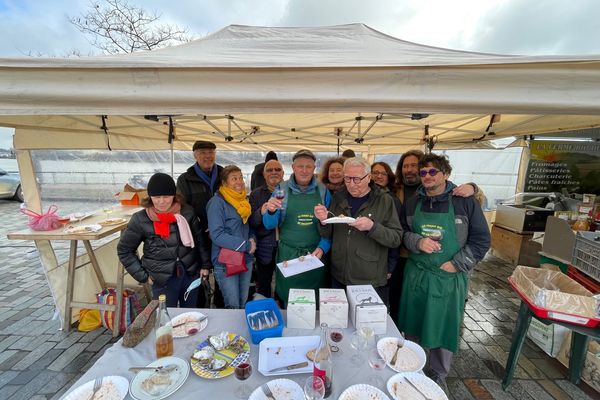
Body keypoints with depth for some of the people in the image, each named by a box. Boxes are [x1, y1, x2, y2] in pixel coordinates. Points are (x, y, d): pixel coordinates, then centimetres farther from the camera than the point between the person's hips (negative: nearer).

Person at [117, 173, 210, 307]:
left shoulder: (187, 213, -6)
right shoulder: (140, 219, -9)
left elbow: (199, 240, 4)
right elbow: (124, 250, 2)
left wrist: (204, 265, 6)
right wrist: (143, 275, -2)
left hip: (190, 275, 2)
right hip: (162, 280, -1)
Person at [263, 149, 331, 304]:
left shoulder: (323, 191, 0)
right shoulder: (282, 189, -2)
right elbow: (270, 225, -1)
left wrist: (322, 247, -12)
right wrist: (271, 211, -22)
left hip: (316, 254, 1)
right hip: (288, 254, 0)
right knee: (289, 303, 13)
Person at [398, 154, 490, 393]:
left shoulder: (465, 202, -7)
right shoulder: (412, 203, 3)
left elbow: (481, 239, -5)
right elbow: (402, 233, 7)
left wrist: (457, 264, -11)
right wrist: (417, 242, -14)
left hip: (449, 277, -2)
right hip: (416, 274, 3)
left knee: (445, 327, 13)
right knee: (413, 325, 16)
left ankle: (438, 375, 38)